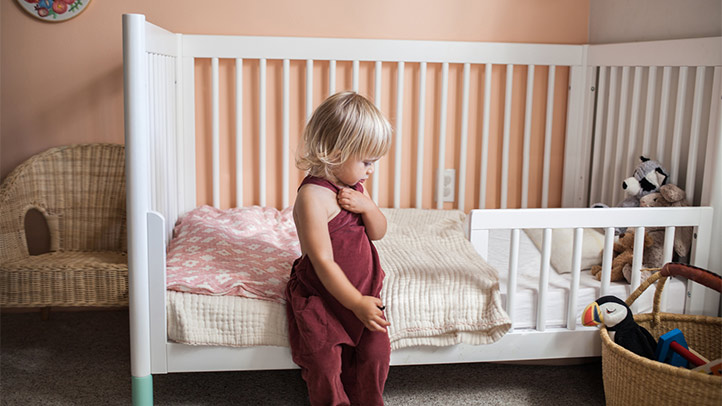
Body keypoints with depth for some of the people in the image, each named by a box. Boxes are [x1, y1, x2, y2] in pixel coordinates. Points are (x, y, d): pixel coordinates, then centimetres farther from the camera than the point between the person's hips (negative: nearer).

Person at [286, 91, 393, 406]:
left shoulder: (354, 188, 2)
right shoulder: (313, 197, -25)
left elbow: (378, 232, 7)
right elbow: (323, 262, -24)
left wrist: (367, 206, -15)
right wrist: (356, 303, -21)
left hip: (363, 291, 7)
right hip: (321, 297, -7)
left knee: (376, 352, 2)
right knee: (325, 363, -8)